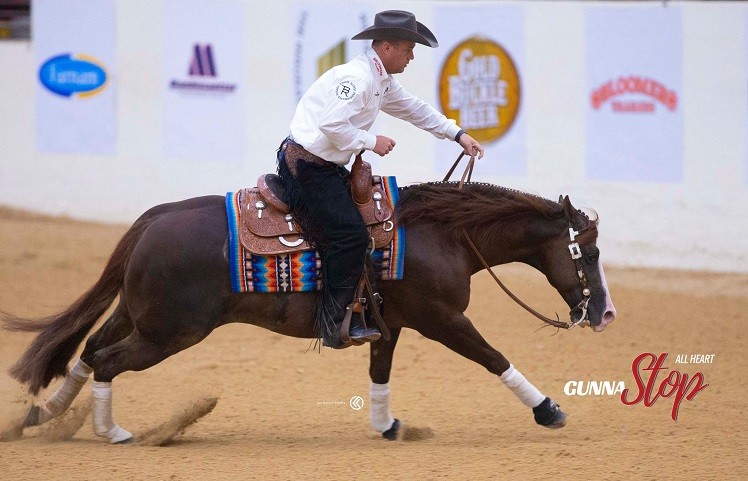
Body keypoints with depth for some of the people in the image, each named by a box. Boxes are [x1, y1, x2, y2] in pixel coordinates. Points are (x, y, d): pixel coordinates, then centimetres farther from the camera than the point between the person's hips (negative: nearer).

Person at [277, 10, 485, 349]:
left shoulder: (382, 82, 13)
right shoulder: (355, 77, -20)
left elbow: (414, 109, 27)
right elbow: (332, 125, -28)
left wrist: (457, 134, 25)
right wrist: (372, 142, -16)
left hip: (328, 168, 11)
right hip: (306, 166, -11)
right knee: (350, 236, -18)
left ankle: (355, 315, 18)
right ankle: (332, 326, -13)